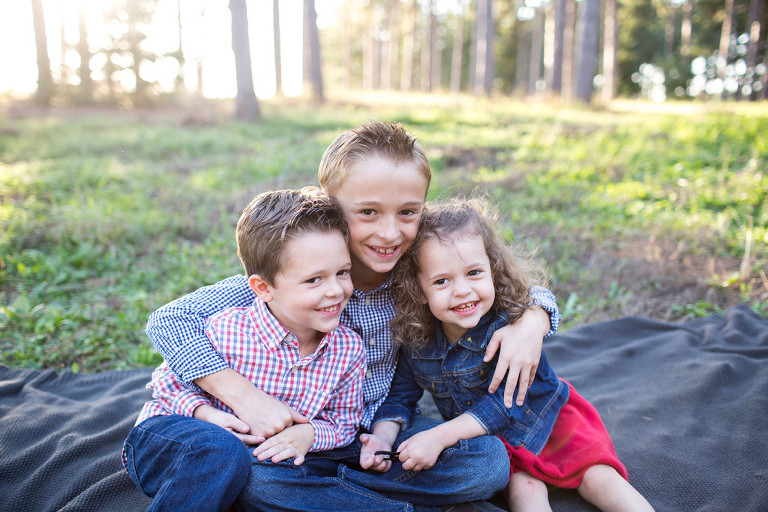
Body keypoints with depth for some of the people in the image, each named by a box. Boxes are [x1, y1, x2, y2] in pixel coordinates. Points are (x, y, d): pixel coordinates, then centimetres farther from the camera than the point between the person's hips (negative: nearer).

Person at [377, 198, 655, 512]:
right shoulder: (416, 339, -19)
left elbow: (511, 399, -33)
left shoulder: (512, 321, -32)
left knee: (597, 476, -7)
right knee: (523, 484, -21)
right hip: (477, 433, 2)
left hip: (537, 414, -1)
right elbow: (400, 395, -6)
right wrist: (382, 436, -28)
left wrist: (439, 436, -39)